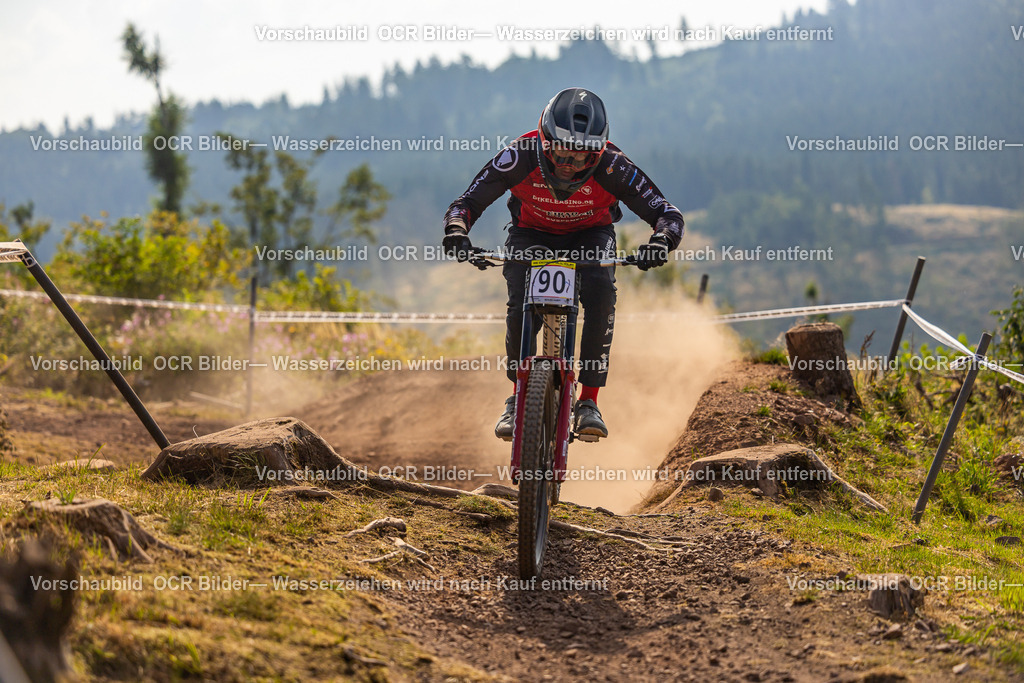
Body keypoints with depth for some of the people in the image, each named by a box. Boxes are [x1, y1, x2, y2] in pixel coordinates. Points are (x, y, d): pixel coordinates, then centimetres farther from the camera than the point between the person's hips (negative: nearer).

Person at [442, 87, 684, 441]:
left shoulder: (611, 166, -31)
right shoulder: (521, 155, -31)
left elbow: (668, 213, -26)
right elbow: (466, 203, -24)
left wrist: (662, 240, -49)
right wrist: (456, 230, -47)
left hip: (590, 236, 0)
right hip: (531, 234, 0)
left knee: (601, 294, -30)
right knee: (521, 307, -25)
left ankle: (588, 402, -20)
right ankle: (517, 399, -2)